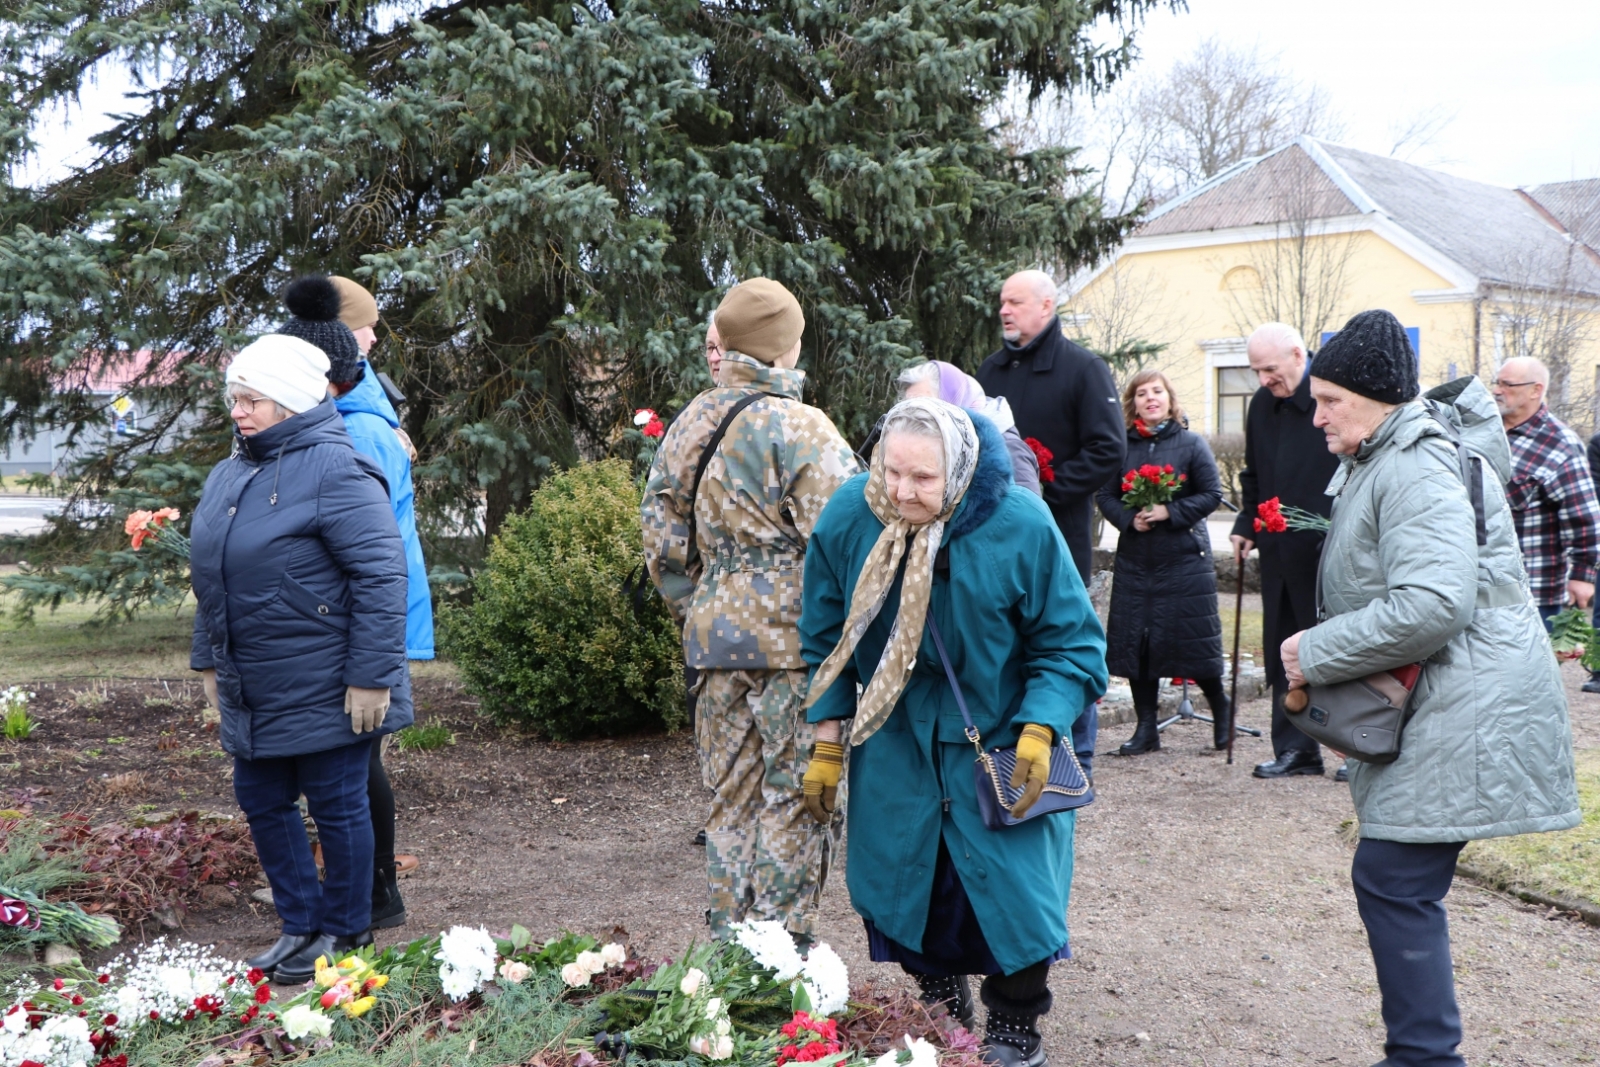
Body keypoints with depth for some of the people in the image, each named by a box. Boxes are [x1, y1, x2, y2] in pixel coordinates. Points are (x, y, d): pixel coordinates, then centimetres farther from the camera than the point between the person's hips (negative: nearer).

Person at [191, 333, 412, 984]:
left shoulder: (335, 471, -17)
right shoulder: (231, 474, 11)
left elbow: (383, 576, -21)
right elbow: (211, 576, 21)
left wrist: (370, 676, -22)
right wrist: (209, 660, 20)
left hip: (324, 692, -9)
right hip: (252, 690, 9)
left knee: (337, 807, 5)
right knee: (261, 801, 15)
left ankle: (345, 932, 22)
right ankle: (301, 923, 31)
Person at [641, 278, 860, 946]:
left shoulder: (689, 425, 9)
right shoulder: (802, 428, -11)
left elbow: (662, 538, 13)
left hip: (715, 631, 6)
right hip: (793, 636, -6)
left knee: (731, 795, 14)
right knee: (794, 793, 4)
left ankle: (727, 942, 22)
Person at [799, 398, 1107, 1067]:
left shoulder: (1021, 528, -20)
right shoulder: (848, 518, -12)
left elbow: (1070, 646, -10)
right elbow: (826, 641, 1)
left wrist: (1039, 732, -22)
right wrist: (826, 744, 1)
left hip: (1000, 745, -3)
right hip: (897, 748, 3)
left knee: (1011, 888, -3)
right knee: (907, 886, 9)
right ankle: (942, 1012, 32)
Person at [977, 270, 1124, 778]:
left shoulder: (1083, 368, -4)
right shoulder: (993, 369, 14)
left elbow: (1109, 451, -10)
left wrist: (1048, 488, -17)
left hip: (1058, 532, -5)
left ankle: (1077, 755, 14)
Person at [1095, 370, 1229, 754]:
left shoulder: (1192, 444, -1)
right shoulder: (1122, 446, 4)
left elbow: (1212, 494, -4)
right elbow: (1105, 495, 6)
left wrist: (1170, 512, -15)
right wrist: (1129, 519, -12)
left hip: (1185, 559, -3)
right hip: (1134, 560, 3)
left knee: (1193, 639, 0)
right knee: (1134, 642, 3)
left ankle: (1221, 711, 23)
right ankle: (1146, 727, 14)